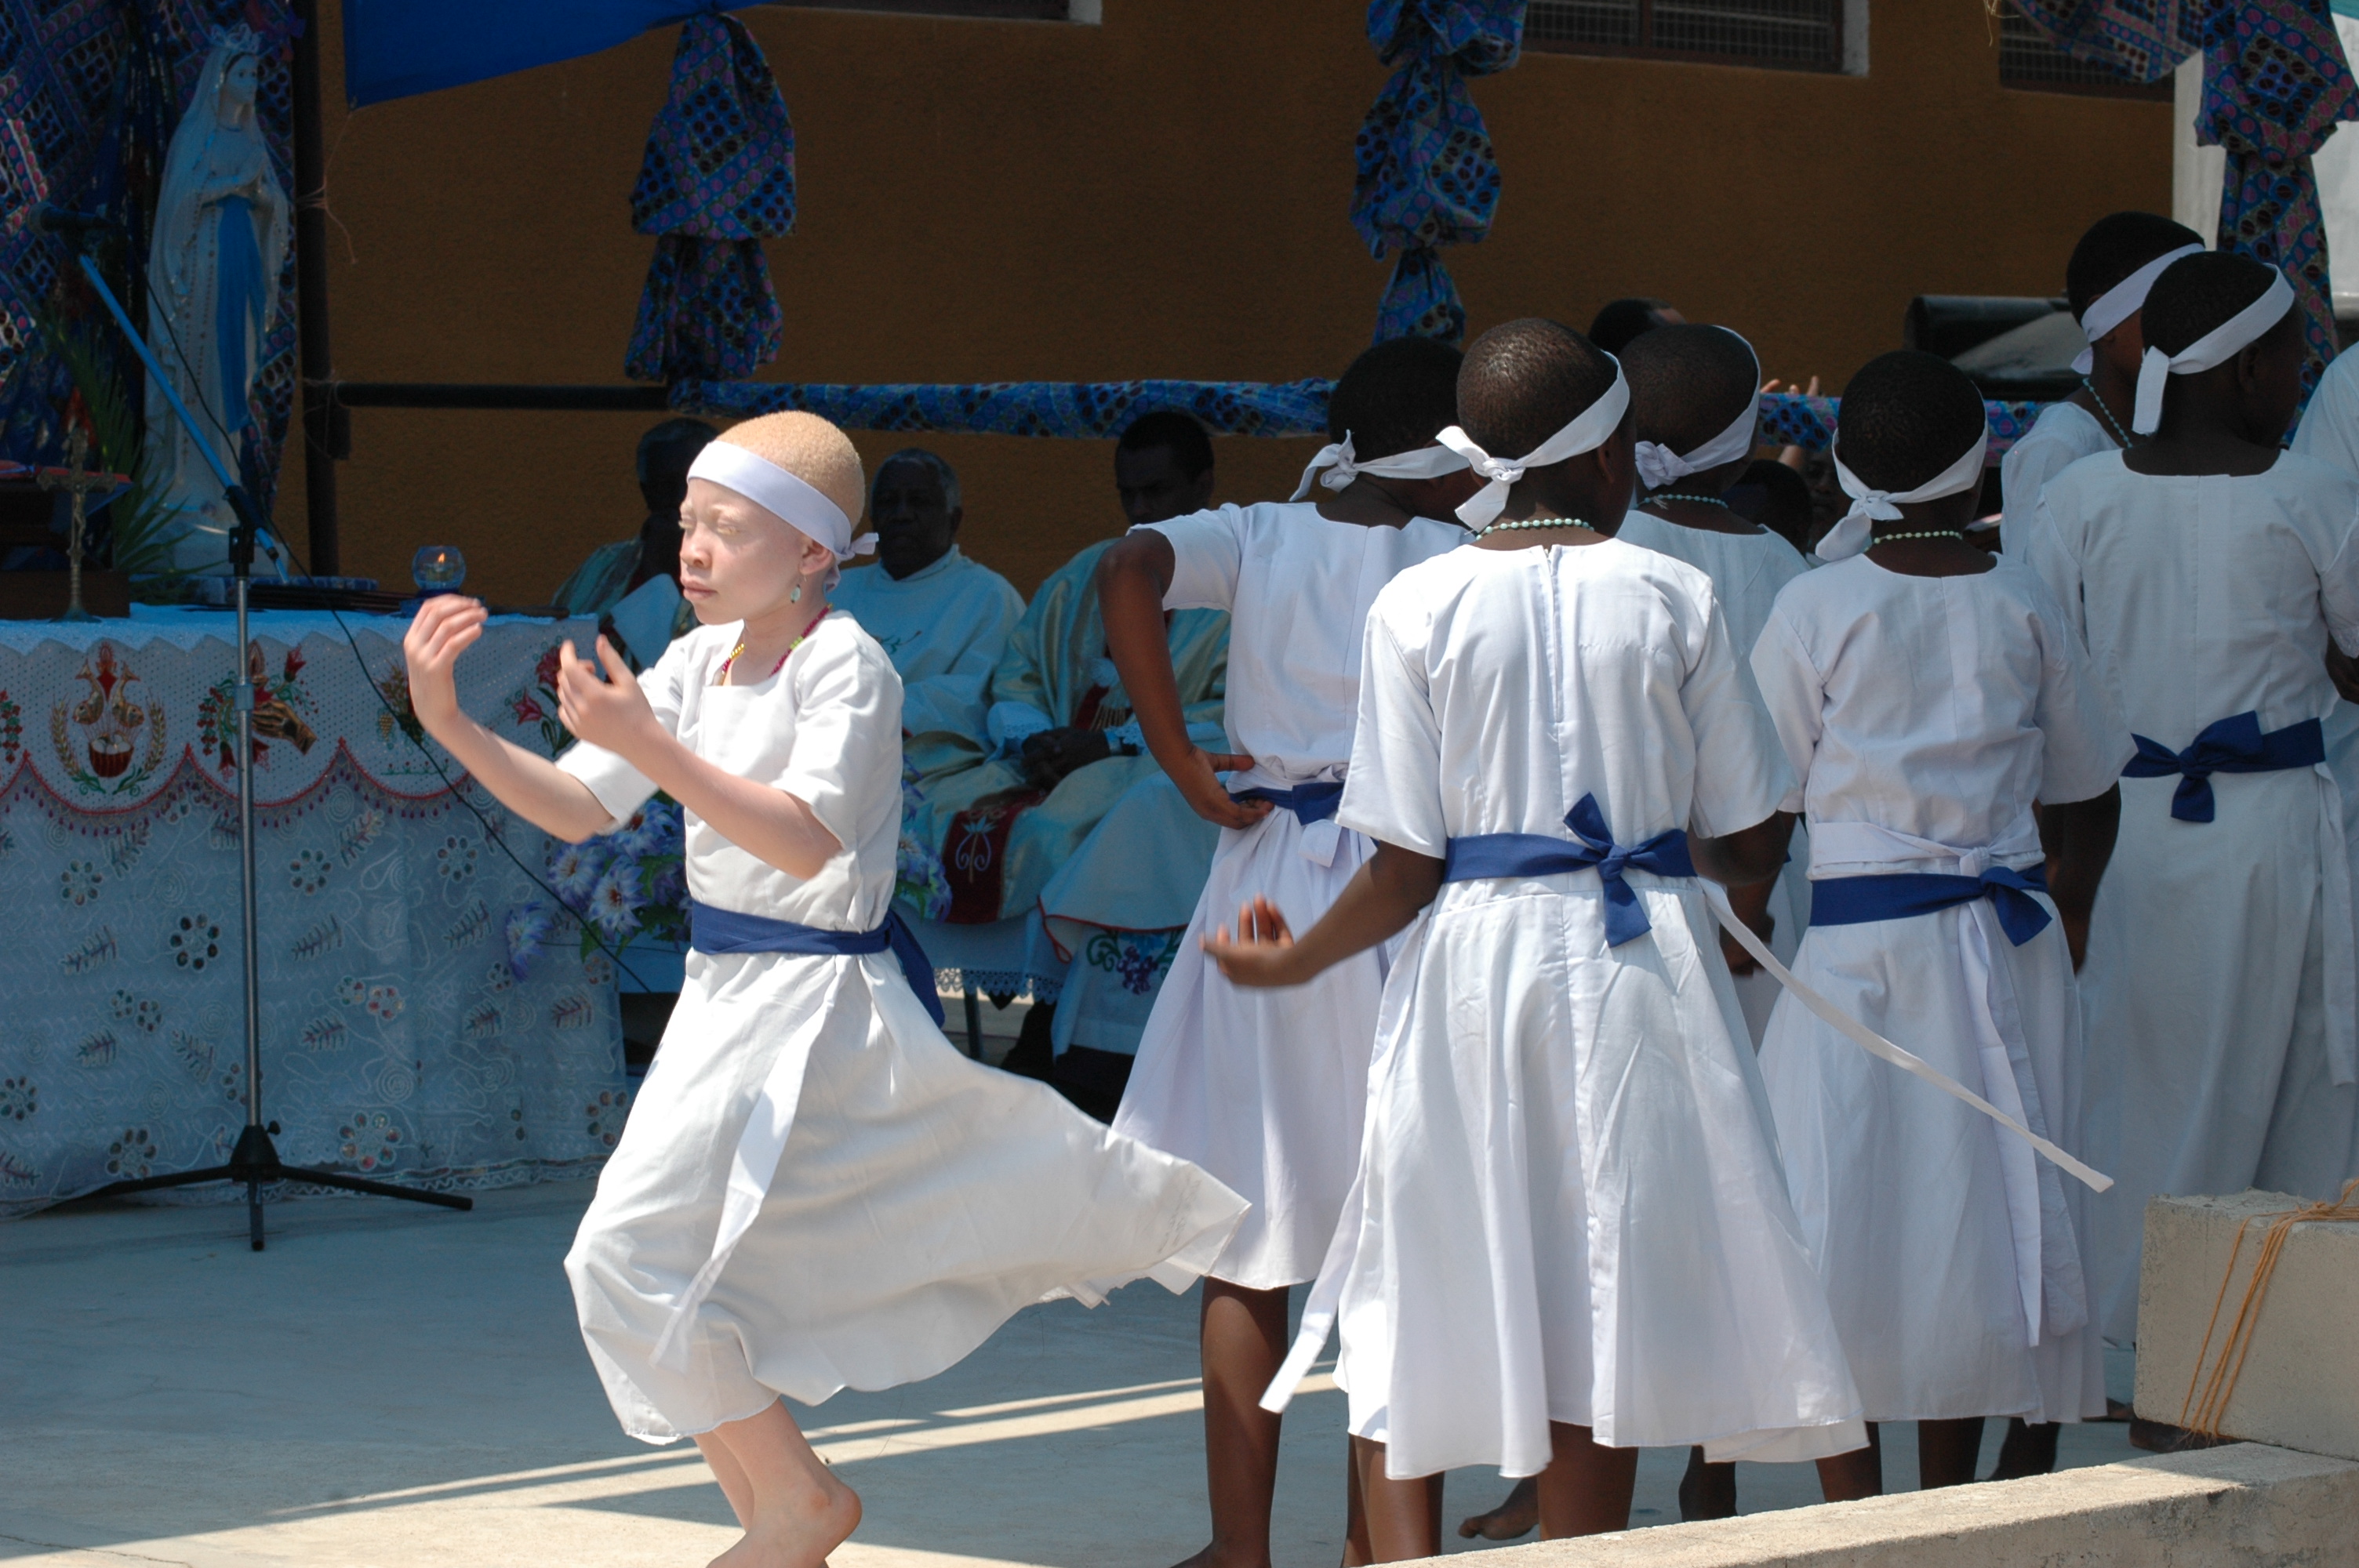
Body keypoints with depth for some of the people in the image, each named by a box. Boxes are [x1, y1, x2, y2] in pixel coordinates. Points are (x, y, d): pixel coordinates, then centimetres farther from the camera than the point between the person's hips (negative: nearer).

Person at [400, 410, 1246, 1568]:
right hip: (726, 993, 8)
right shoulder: (700, 662, 8)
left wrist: (649, 746, -36)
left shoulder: (845, 665, -14)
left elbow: (806, 840, -28)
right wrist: (451, 725, -8)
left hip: (817, 1000, -8)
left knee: (634, 1256, -13)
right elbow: (575, 810, 6)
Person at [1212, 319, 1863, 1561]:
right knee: (1600, 1306, 9)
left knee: (1414, 1315, 8)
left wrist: (1296, 960, 9)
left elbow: (1405, 868, -7)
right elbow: (1748, 847, 1)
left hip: (1472, 970, -1)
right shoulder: (1674, 597, -2)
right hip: (1639, 975, 1)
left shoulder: (1417, 606, -5)